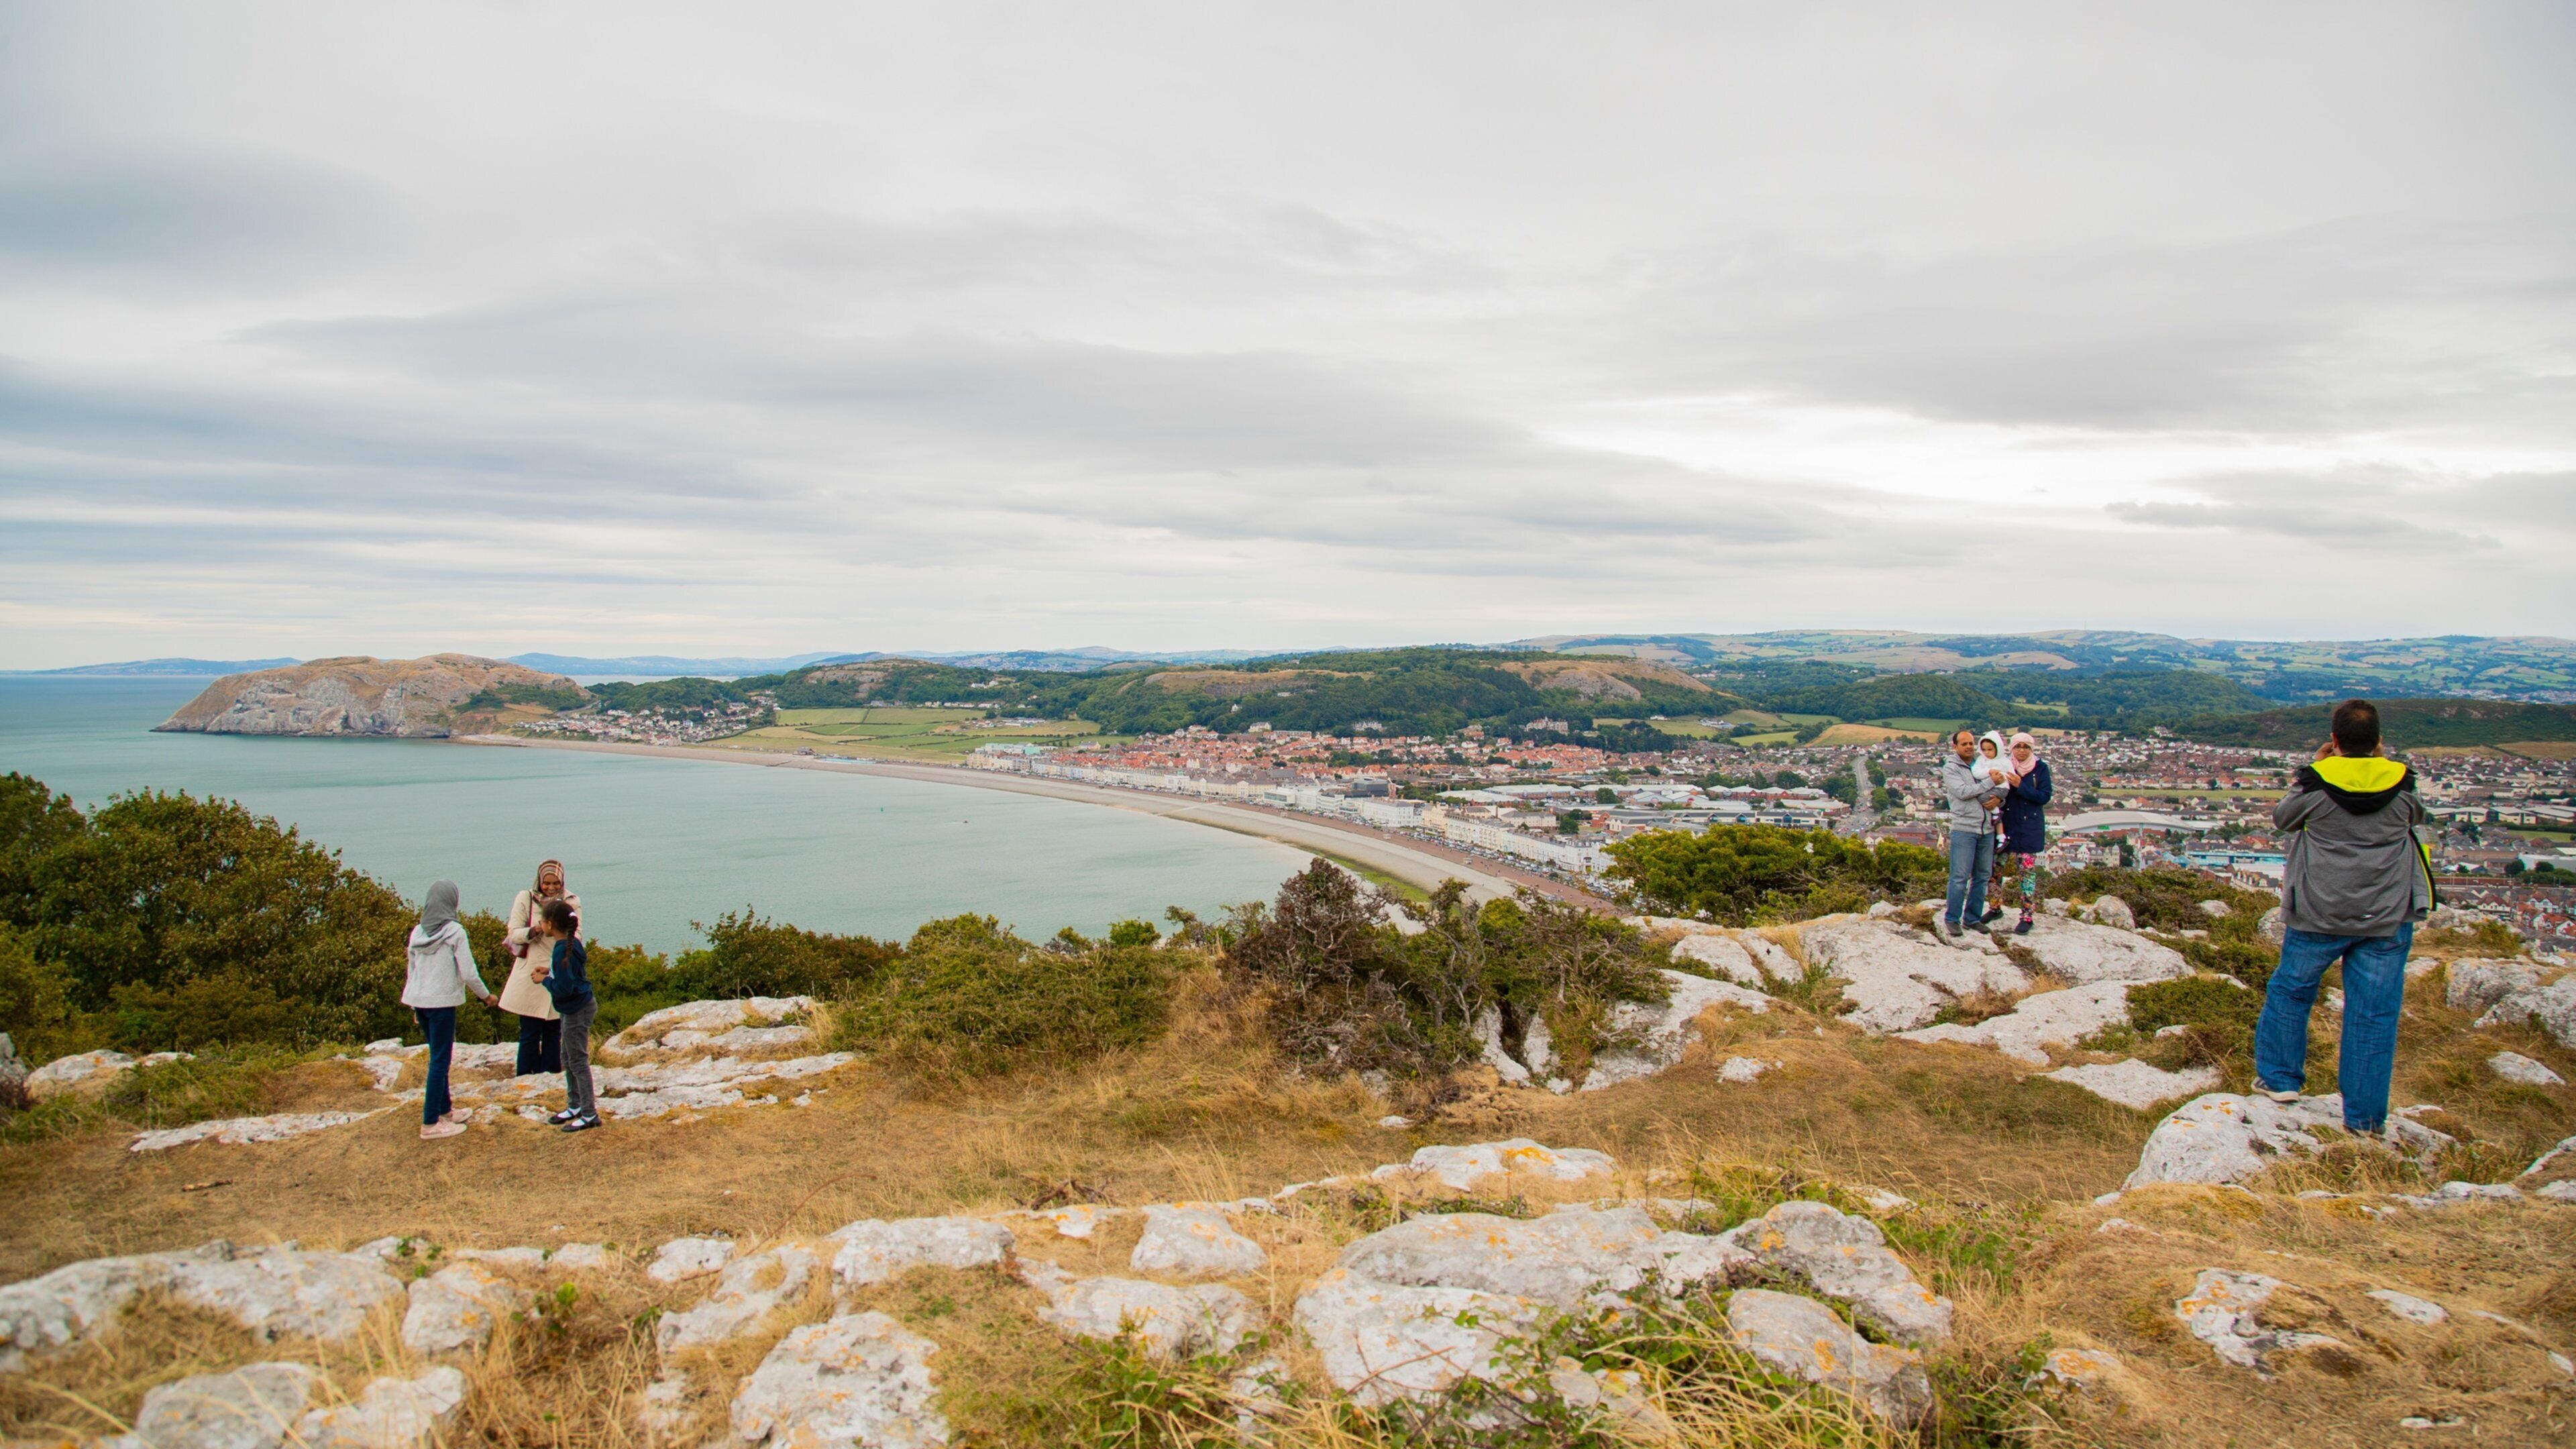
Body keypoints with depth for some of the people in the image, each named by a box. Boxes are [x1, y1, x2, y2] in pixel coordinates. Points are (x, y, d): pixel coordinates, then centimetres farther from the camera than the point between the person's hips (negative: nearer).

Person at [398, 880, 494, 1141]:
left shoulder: (417, 932, 7)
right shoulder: (455, 931, -11)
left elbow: (411, 972, 14)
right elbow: (468, 973, -11)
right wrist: (486, 995, 6)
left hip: (418, 1001, 6)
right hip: (442, 1002, -6)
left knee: (439, 1057, 19)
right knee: (440, 1060, -1)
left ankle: (445, 1109, 30)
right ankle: (430, 1124, 0)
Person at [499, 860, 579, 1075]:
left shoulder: (572, 902, 4)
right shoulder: (526, 899, 0)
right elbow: (514, 934, -4)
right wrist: (535, 930, -24)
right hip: (531, 974, -2)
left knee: (554, 1033, 6)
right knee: (530, 1033, 0)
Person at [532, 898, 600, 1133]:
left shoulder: (562, 952, -25)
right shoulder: (572, 944, 4)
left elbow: (564, 988, -26)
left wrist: (544, 980, -12)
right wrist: (549, 971, 8)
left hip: (577, 1011, -10)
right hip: (573, 1009, 10)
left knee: (578, 1061, -3)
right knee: (568, 1060, 20)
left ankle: (590, 1114, 2)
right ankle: (575, 1106, 31)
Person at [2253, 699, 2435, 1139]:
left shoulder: (2316, 784, -10)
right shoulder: (2402, 784, -5)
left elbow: (2282, 817, 9)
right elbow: (2418, 815, 18)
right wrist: (2381, 762, 20)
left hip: (2318, 917, -1)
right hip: (2387, 920, 1)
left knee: (2291, 990, 20)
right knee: (2374, 1013, 6)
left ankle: (2279, 1078, 27)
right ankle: (2364, 1116, 10)